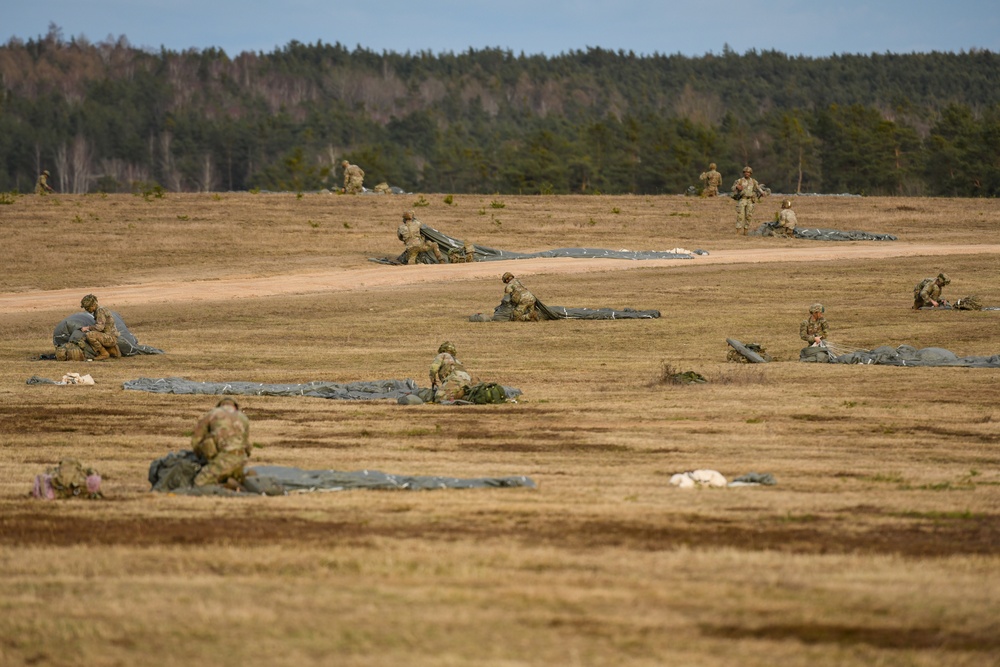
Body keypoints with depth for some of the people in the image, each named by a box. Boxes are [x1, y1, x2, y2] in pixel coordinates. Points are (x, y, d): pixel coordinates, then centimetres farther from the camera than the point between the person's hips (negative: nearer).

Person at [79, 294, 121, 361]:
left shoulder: (100, 310, -15)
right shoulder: (96, 311, 16)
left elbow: (100, 327, -24)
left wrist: (87, 328, -13)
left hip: (110, 337, -10)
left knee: (89, 335, -27)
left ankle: (104, 354, -13)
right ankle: (113, 350, 15)